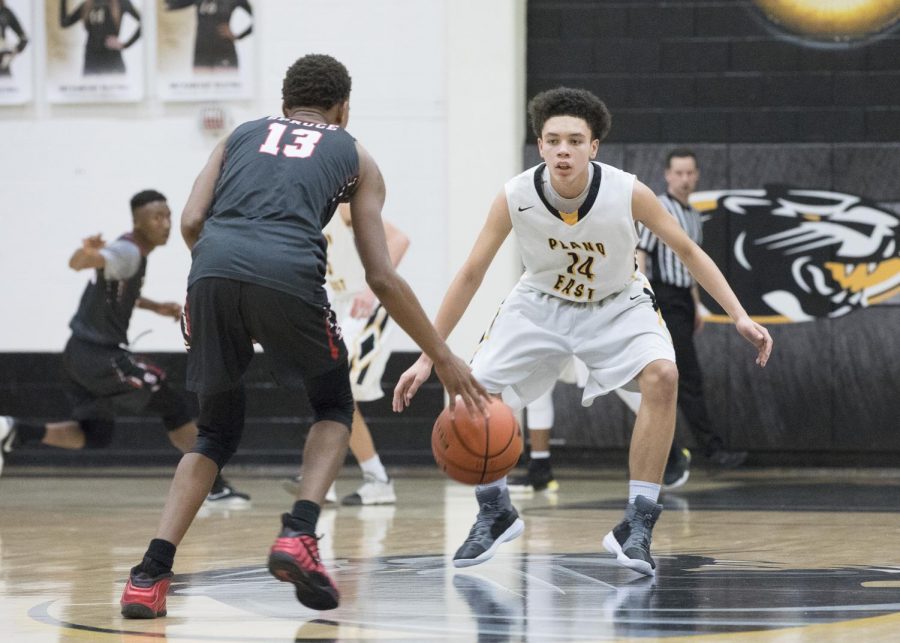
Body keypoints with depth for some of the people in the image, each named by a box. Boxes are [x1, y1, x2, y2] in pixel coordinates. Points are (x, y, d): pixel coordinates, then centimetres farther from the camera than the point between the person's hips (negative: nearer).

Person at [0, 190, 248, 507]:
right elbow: (77, 263, -35)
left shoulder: (136, 254, 13)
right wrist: (87, 252, -58)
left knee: (94, 435, 14)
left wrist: (155, 307, 23)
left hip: (82, 353, 10)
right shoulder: (126, 252, -17)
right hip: (99, 353, -10)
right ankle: (214, 488, 2)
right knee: (175, 406, -2)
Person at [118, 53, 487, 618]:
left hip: (212, 272, 3)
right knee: (335, 409, 24)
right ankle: (299, 536, 0)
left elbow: (191, 222, 15)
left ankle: (152, 574, 3)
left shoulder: (241, 136, 32)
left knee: (218, 431, 21)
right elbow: (382, 277, 18)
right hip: (289, 274, -2)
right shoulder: (354, 157, 25)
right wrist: (443, 357, 23)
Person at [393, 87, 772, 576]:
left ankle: (636, 525, -19)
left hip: (617, 305, -1)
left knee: (662, 375, -29)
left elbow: (687, 251, -12)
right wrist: (428, 357, -15)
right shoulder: (515, 198, -25)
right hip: (540, 305, 1)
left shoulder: (628, 193, -28)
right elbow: (470, 275, -14)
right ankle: (495, 515, 15)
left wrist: (740, 317, -18)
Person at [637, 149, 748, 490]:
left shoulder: (693, 217, 17)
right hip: (664, 299, -9)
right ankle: (713, 448, -12)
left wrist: (696, 306, 24)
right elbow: (640, 256, -14)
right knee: (689, 380, -10)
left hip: (683, 301, 9)